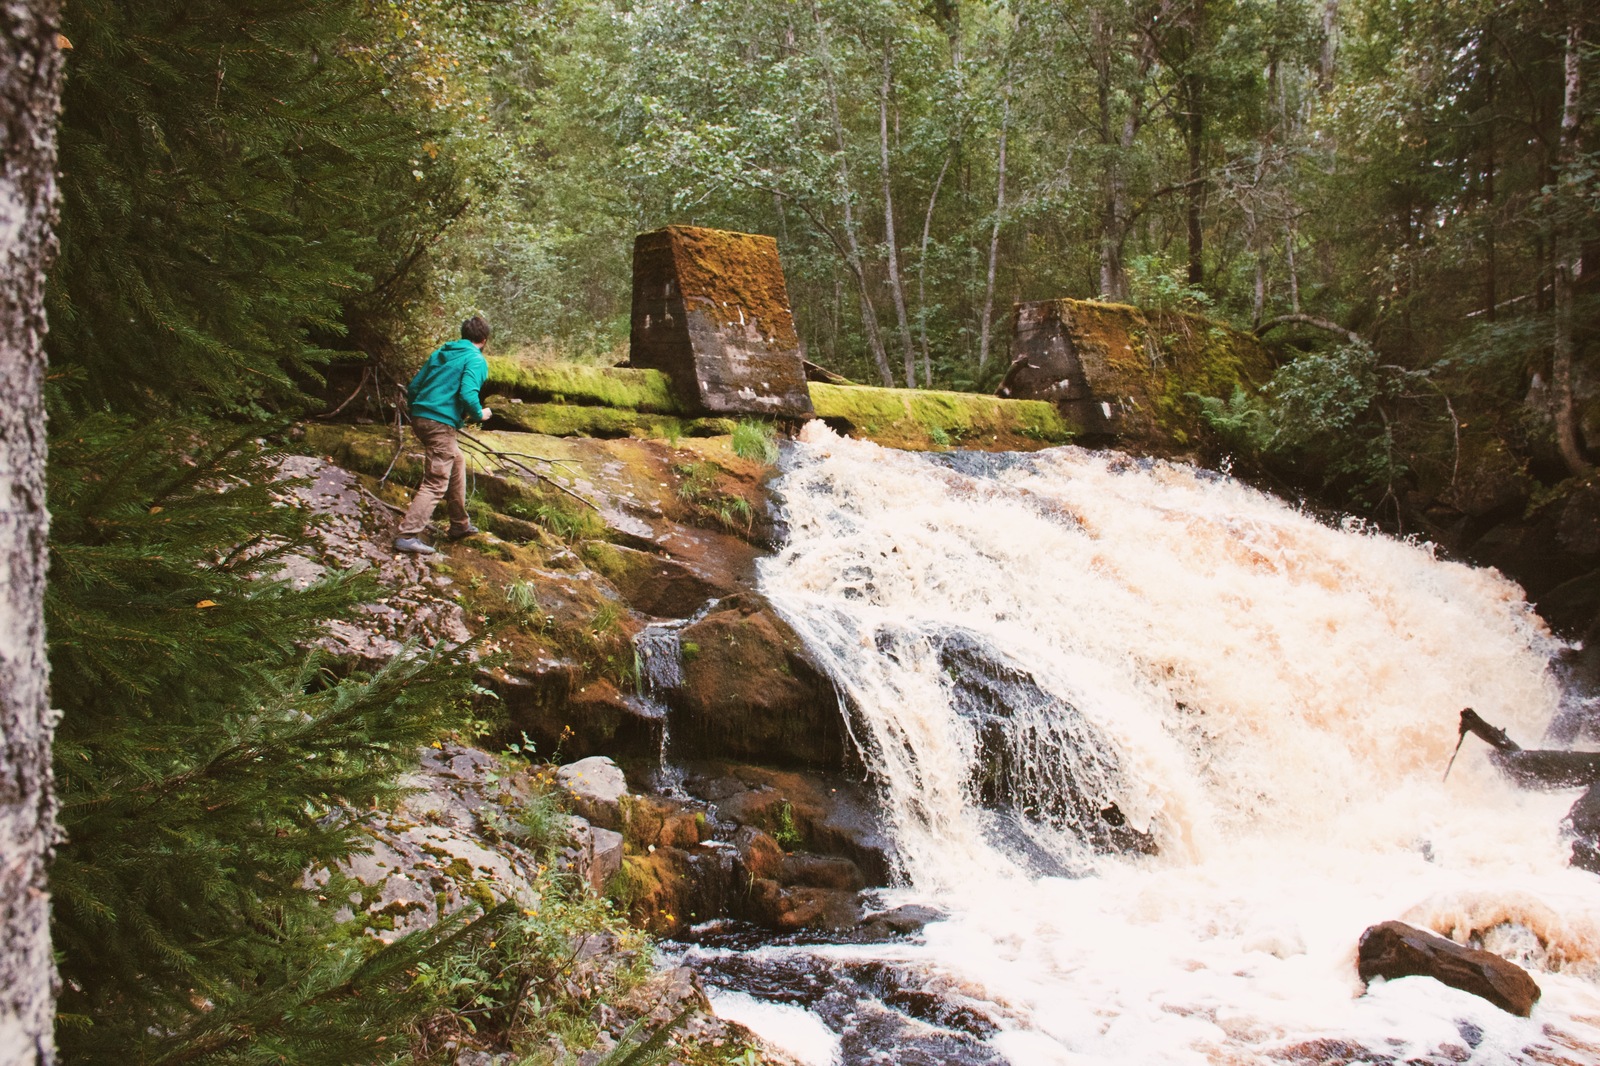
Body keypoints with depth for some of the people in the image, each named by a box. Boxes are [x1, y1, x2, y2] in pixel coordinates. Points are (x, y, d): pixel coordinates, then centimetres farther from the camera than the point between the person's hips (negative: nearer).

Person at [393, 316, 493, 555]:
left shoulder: (440, 353, 18)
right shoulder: (476, 360, -4)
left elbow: (413, 387, 18)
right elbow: (468, 394, -19)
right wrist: (480, 415, -1)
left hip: (419, 418, 9)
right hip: (441, 423, -9)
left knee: (457, 461, 26)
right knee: (435, 483, -6)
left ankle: (460, 524, 33)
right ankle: (408, 535, -16)